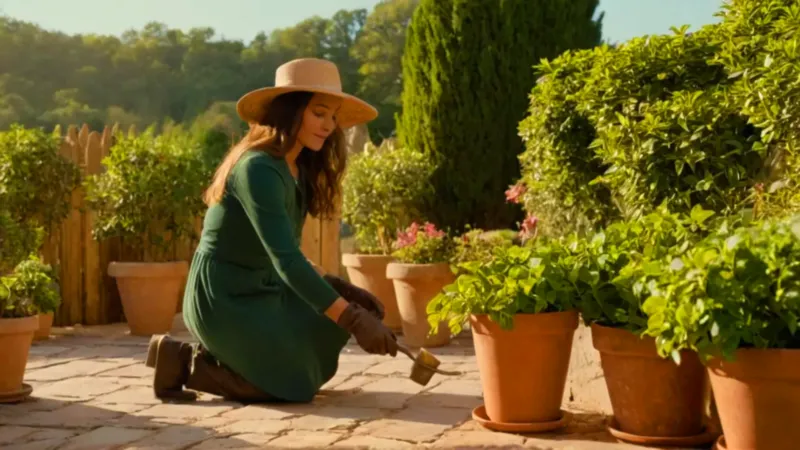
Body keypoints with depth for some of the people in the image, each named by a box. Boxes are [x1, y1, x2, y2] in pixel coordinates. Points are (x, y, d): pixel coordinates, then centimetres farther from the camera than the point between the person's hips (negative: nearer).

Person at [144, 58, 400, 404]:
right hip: (224, 299, -9)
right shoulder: (259, 169, -23)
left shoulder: (299, 169, 7)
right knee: (300, 383, -7)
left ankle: (229, 357, 11)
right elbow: (286, 262, -30)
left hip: (261, 291, 9)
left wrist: (338, 286, -4)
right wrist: (353, 319, -34)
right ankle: (184, 362, 0)